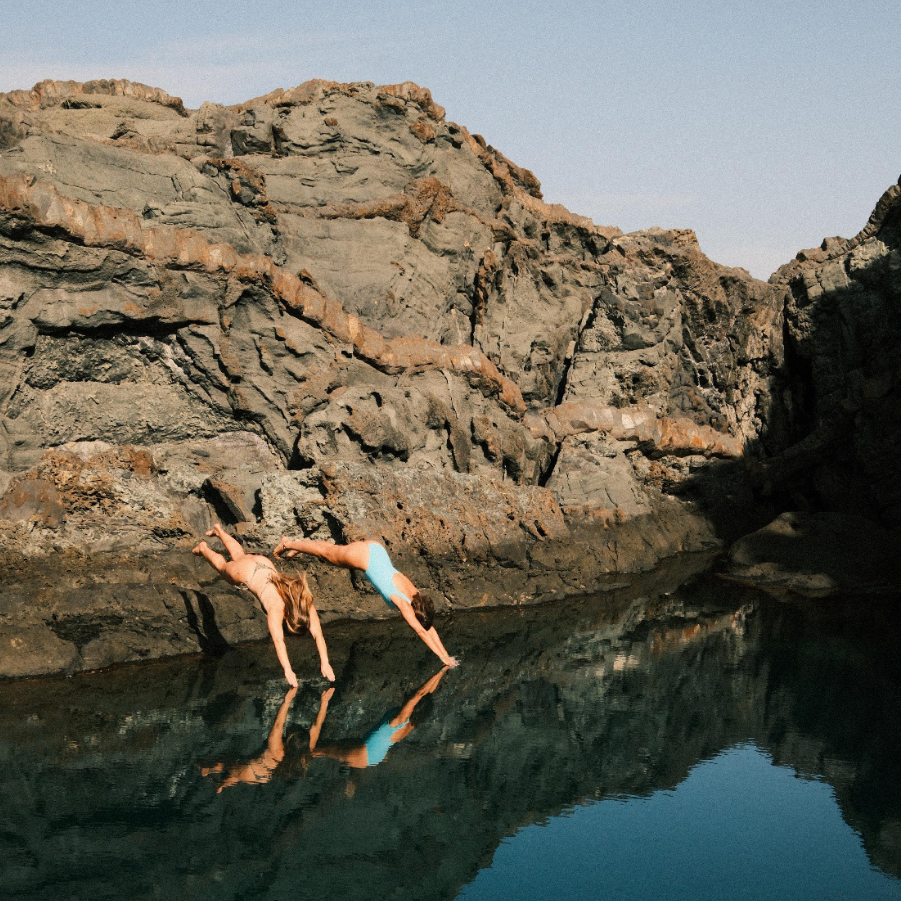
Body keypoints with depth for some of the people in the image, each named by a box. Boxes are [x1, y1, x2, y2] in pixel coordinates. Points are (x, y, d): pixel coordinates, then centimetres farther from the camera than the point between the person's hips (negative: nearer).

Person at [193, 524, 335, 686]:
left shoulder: (305, 604, -34)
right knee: (224, 566, 30)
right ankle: (204, 548, 58)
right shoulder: (277, 607, -45)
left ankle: (219, 530, 61)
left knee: (239, 557, 35)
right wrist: (288, 670, -60)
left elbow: (317, 633, -36)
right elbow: (278, 640, -52)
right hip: (245, 572, -4)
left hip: (265, 564, 4)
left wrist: (325, 663, -45)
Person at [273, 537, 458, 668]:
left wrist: (445, 654, -8)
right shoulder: (403, 603, -28)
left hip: (376, 550, 5)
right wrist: (442, 657, -33)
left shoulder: (416, 596, -12)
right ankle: (289, 543, 42)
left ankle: (298, 543, 49)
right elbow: (421, 632, -32)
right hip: (363, 555, -5)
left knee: (333, 551, 27)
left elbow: (429, 628, -5)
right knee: (327, 554, 19)